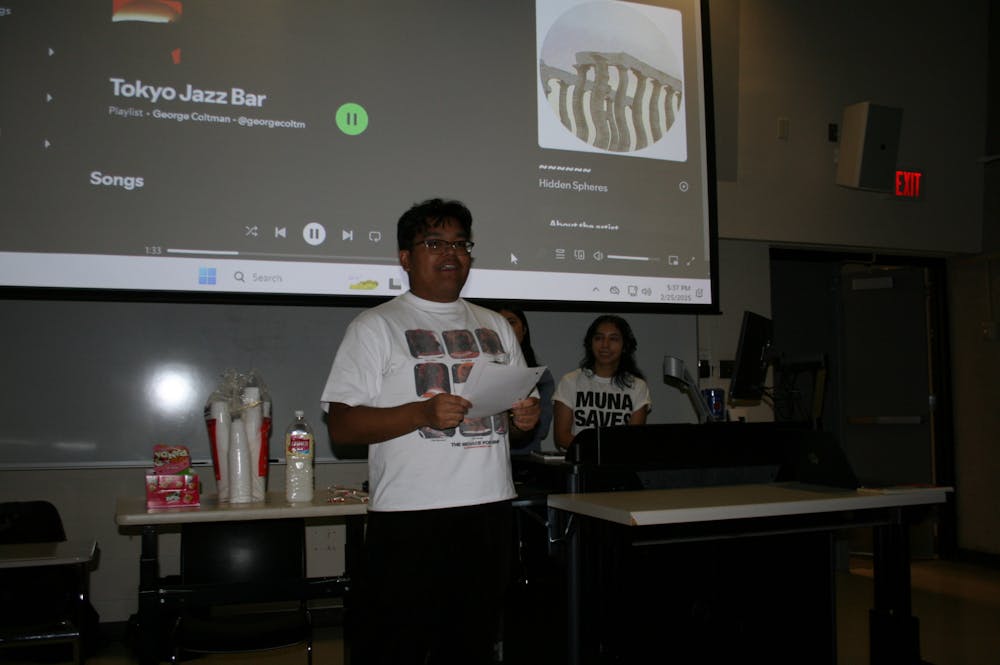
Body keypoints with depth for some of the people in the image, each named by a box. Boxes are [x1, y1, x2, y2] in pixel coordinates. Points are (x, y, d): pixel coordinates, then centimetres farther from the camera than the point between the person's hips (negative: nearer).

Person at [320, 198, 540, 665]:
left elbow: (517, 413, 22)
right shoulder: (376, 327, 1)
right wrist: (422, 413, -21)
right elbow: (341, 427, -7)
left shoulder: (495, 327, 17)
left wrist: (525, 419, -2)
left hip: (490, 511, 5)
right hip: (410, 519, -5)